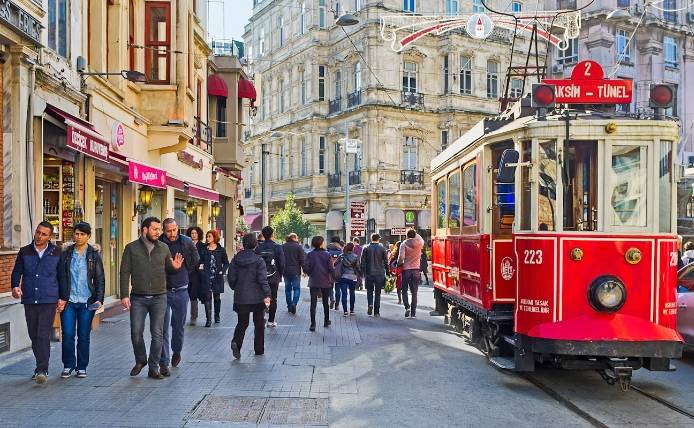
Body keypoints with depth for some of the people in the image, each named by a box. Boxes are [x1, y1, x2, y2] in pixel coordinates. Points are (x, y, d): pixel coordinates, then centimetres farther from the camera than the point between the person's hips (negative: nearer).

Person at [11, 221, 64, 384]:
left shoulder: (57, 253, 2)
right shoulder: (24, 252, 6)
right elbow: (17, 272, 10)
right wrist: (15, 286, -9)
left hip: (49, 301, -3)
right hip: (29, 300, 3)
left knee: (43, 336, -11)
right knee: (33, 336, 9)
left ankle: (42, 370, -10)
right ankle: (41, 367, 23)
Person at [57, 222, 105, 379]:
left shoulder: (94, 255, 3)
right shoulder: (66, 254, 5)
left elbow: (100, 280, 2)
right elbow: (61, 277, 5)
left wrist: (99, 299, -8)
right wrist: (61, 298, -3)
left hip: (87, 302, -1)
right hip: (68, 301, 1)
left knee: (84, 336, 5)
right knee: (67, 334, -2)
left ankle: (82, 367, 17)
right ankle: (68, 366, 14)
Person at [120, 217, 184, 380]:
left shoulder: (164, 248, 6)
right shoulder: (131, 248, 1)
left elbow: (168, 269, 16)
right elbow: (125, 273, -1)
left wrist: (176, 267, -8)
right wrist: (124, 295, -9)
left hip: (159, 298, 1)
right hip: (138, 298, -1)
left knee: (157, 334, 2)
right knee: (136, 332, 1)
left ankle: (153, 368, 14)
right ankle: (140, 360, 27)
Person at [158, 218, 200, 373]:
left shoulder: (186, 242, -4)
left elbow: (196, 261, 12)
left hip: (181, 290, 2)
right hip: (163, 290, -2)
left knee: (179, 325, 14)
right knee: (163, 327, -3)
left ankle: (176, 351, 38)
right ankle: (164, 363, 2)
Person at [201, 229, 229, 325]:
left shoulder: (221, 250, 2)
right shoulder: (204, 250, 6)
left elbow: (226, 263, 6)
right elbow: (201, 261, 3)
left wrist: (222, 271, -8)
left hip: (217, 277, 0)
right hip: (207, 277, 0)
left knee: (217, 297, 10)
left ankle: (217, 316, 28)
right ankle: (208, 319, -1)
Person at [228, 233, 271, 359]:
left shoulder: (235, 259, 0)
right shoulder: (259, 260, -10)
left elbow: (231, 278, 3)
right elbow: (262, 279, -16)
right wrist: (267, 294, -16)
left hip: (241, 297, 3)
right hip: (257, 297, -2)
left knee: (242, 322, 12)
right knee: (259, 323, 12)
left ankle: (236, 342, -15)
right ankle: (259, 350, 17)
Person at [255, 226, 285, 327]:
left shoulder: (258, 248, -2)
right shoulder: (277, 247, -8)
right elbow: (282, 263, -6)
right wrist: (280, 275, 7)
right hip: (274, 278, -1)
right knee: (273, 299, 8)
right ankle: (271, 321, 11)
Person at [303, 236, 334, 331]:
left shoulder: (310, 255, -8)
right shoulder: (327, 255, -9)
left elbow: (306, 268, -11)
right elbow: (331, 269, -12)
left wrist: (310, 274, 8)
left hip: (314, 282, 0)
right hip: (325, 282, 1)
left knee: (313, 303, 0)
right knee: (325, 302, 17)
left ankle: (313, 324, -7)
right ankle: (326, 321, 30)